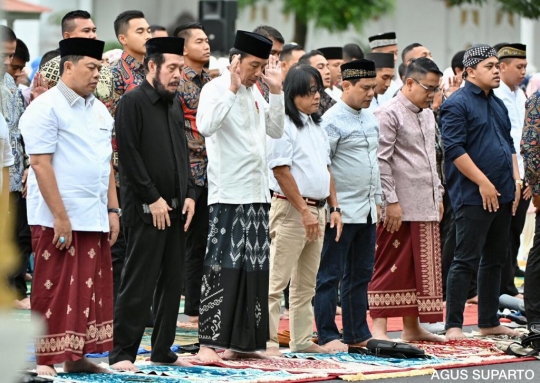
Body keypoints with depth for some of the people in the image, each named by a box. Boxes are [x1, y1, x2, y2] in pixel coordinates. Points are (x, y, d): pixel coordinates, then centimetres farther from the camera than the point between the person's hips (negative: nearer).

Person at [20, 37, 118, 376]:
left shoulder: (99, 110, 15)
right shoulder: (46, 108, -9)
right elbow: (40, 164, -14)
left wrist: (113, 210, 12)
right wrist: (60, 216, -18)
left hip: (94, 218, 7)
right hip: (60, 219, -7)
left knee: (91, 291, 7)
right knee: (56, 293, -4)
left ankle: (77, 356, 14)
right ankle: (46, 361, 2)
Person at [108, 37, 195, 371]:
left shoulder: (175, 105, 16)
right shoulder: (132, 103, -8)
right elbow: (129, 155, -14)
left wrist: (189, 194, 8)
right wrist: (152, 198, -16)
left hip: (176, 208, 8)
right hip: (146, 208, -8)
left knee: (172, 283, 10)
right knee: (139, 284, -7)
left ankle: (163, 350, 17)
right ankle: (122, 353, -2)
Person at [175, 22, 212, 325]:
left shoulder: (212, 82, 14)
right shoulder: (176, 82, -8)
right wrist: (198, 147, -15)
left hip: (211, 172, 7)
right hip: (186, 170, -7)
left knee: (201, 242, 10)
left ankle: (195, 306, 16)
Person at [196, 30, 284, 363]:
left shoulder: (254, 93, 15)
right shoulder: (216, 89, -8)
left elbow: (276, 131, 15)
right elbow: (205, 126, -25)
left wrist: (276, 91, 8)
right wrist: (233, 89, -22)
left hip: (258, 194, 8)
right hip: (228, 195, -8)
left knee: (254, 269, 8)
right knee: (222, 269, -10)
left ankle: (241, 341, 13)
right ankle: (209, 343, -9)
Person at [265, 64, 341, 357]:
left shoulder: (316, 126, 16)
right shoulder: (283, 125, -11)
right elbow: (281, 171, -16)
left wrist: (334, 207, 12)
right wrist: (304, 211, -17)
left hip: (317, 209, 9)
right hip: (291, 210, -9)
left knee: (306, 283, 13)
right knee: (277, 280, -8)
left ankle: (302, 340, 18)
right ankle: (267, 340, -7)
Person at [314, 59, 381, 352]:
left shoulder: (371, 119, 14)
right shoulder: (333, 121, -11)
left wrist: (378, 201, 19)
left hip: (367, 211, 8)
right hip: (341, 211, -8)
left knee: (360, 274, 13)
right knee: (330, 275, -2)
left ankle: (358, 333, 20)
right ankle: (327, 336, 2)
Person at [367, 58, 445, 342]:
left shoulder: (428, 115, 17)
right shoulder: (389, 114, -10)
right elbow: (381, 161, -14)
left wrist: (438, 196, 19)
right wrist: (391, 201, -17)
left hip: (426, 206, 8)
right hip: (399, 207, -8)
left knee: (421, 266, 10)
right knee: (389, 267, -5)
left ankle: (412, 326, 18)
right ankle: (379, 328, -1)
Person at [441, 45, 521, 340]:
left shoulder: (498, 105, 18)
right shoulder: (457, 104, -8)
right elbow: (454, 149, -16)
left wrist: (516, 180, 8)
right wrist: (483, 183, -18)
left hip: (501, 195, 8)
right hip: (473, 197, -8)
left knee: (495, 259, 12)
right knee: (466, 260, -8)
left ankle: (489, 322, 19)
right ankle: (453, 325, -5)